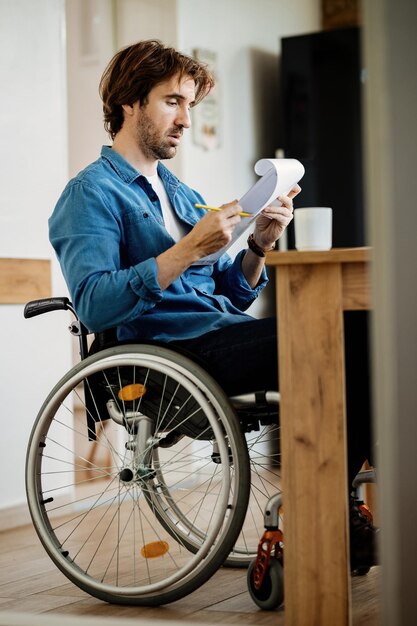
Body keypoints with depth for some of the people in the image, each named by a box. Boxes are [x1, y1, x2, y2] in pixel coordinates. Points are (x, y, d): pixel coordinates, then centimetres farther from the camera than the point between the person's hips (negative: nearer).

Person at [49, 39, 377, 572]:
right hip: (172, 348, -8)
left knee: (356, 332, -17)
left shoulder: (178, 191, 26)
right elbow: (93, 306, -16)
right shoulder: (91, 193, 1)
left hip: (225, 337, 8)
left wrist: (259, 245, 3)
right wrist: (188, 250, -20)